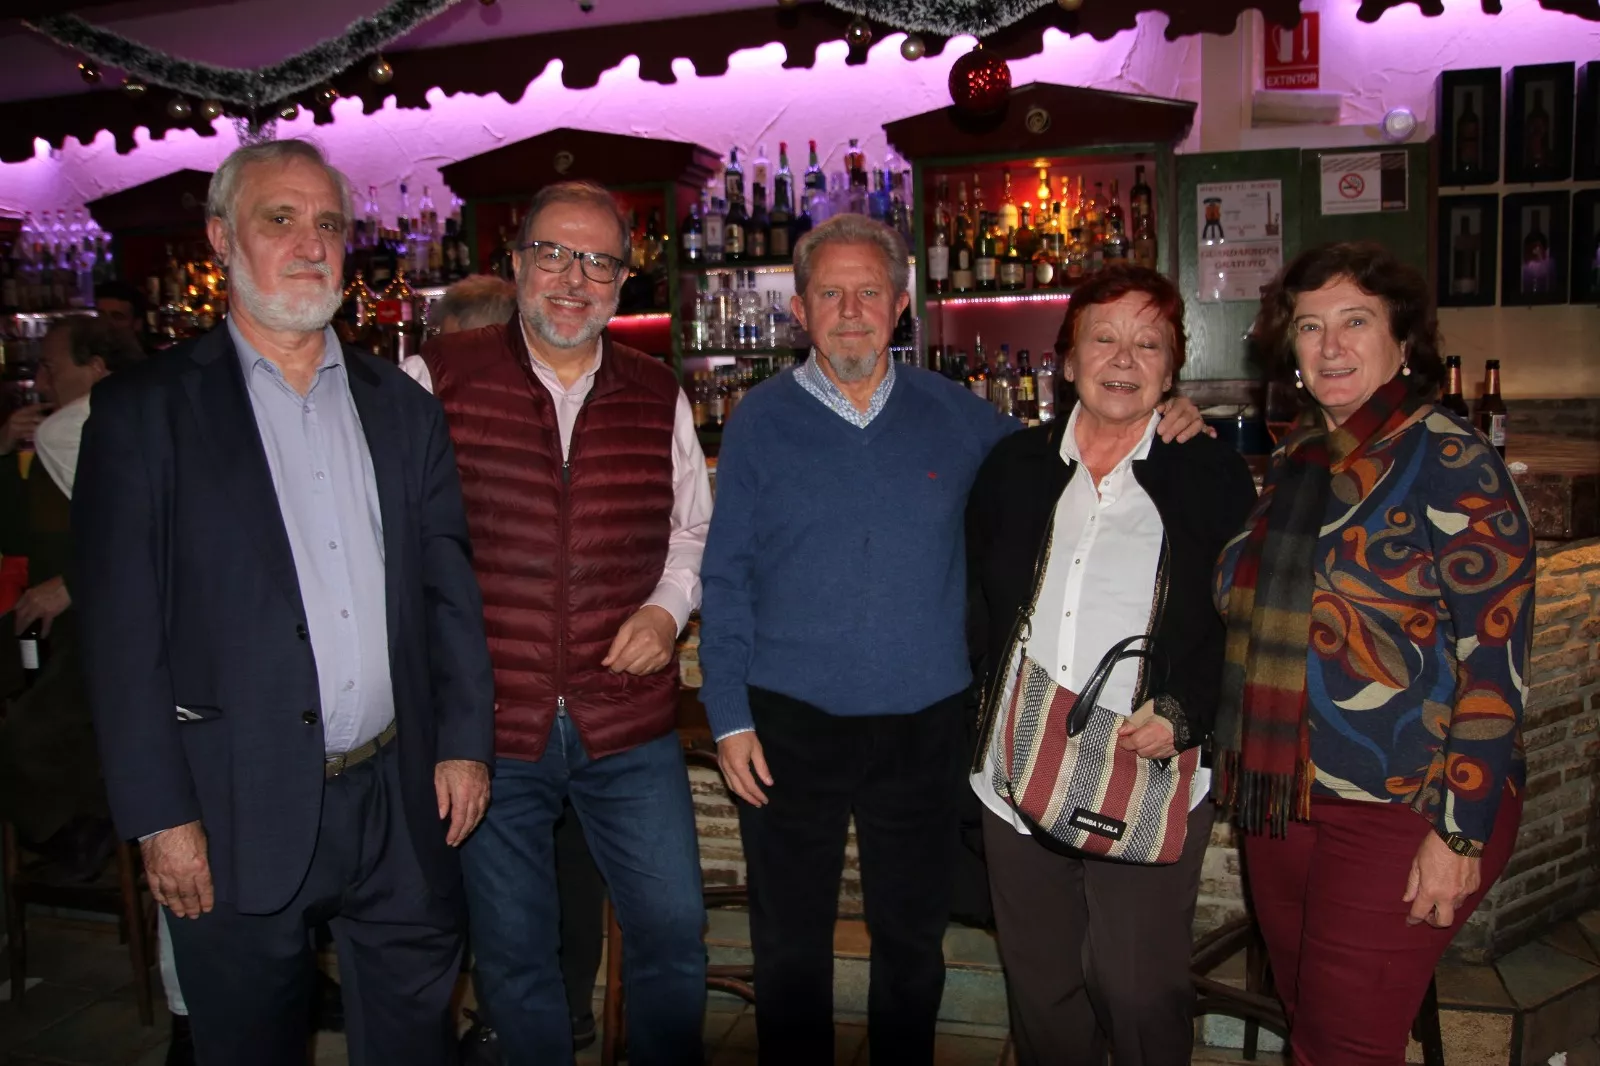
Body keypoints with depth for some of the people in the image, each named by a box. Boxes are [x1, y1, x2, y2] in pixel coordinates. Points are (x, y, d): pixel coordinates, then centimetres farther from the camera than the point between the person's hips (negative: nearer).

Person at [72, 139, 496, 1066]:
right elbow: (125, 632, -7)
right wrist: (161, 816, -10)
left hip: (403, 796, 3)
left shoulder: (402, 406, 8)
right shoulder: (148, 409, -4)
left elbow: (451, 586, 8)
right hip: (241, 814, -3)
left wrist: (465, 742, 3)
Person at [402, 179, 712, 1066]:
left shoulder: (657, 395, 5)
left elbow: (693, 526, 17)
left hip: (630, 726, 2)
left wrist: (668, 604, -2)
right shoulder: (437, 379, -4)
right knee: (512, 957, 15)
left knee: (673, 931, 11)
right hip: (487, 724, -2)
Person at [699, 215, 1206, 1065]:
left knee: (912, 938, 18)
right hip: (789, 724, -1)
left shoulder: (955, 415, 2)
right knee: (790, 944, 13)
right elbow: (727, 578, -2)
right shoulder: (761, 420, -2)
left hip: (923, 728, 2)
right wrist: (729, 716, -6)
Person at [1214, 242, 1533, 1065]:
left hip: (1399, 809, -6)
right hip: (1280, 797, 6)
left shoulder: (1453, 466, -11)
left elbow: (1493, 664, -15)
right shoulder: (1292, 461, 9)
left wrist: (1460, 832, -17)